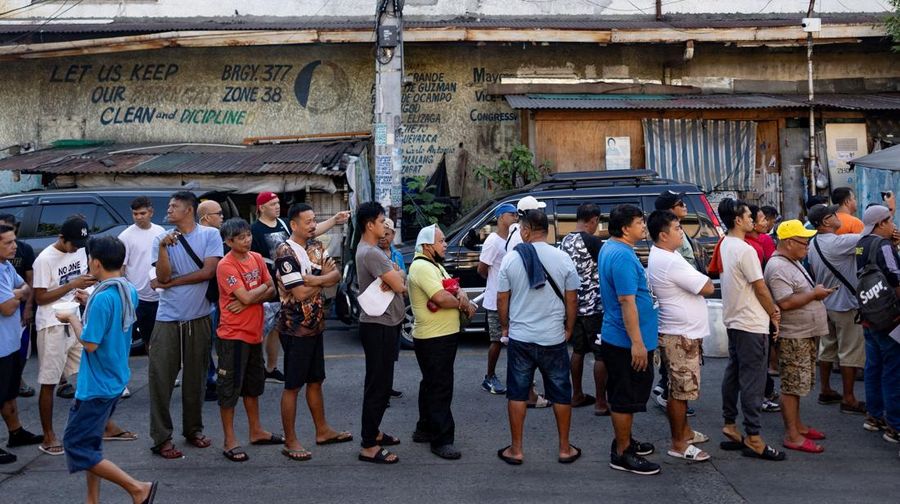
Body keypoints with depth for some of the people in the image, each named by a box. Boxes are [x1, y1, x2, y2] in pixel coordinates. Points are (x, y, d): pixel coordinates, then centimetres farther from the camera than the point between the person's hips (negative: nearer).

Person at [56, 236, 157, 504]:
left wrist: (73, 318, -8)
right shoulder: (130, 291, 3)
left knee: (77, 446, 0)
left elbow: (90, 343, -22)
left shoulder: (102, 298, -24)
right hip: (115, 380, 9)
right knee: (90, 441, 19)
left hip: (96, 385, -9)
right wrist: (88, 305, 14)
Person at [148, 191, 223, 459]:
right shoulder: (162, 239, 4)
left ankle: (193, 429, 25)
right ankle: (162, 438, 4)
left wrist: (172, 282, -5)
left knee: (195, 377, 10)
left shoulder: (210, 235, -1)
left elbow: (208, 271, -10)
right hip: (168, 319, 1)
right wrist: (163, 248, -18)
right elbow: (163, 277, -5)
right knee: (161, 377, -3)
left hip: (199, 318, -1)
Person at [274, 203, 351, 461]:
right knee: (293, 385, 1)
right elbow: (300, 293, -22)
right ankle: (290, 442, 10)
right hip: (295, 328, -8)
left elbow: (337, 275, -1)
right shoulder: (285, 252, -17)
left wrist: (315, 279, -20)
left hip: (316, 325, 8)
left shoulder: (316, 246, 8)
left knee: (315, 380, 18)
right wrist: (324, 278, -7)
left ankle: (323, 430, 30)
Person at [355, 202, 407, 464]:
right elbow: (398, 285, -23)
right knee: (378, 386, -6)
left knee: (381, 383, 19)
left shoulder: (373, 250, 14)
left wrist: (396, 277, -12)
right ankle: (369, 447, -1)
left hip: (385, 324, 11)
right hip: (379, 326, -11)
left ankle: (373, 432, 31)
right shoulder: (370, 253, -20)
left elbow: (402, 283, 10)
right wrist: (397, 274, -2)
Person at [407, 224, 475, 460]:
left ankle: (425, 429, 29)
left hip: (444, 335, 11)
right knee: (440, 388, -8)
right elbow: (442, 298, -27)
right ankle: (442, 440, -4)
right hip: (433, 338, -11)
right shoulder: (422, 267, -18)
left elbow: (453, 288, 14)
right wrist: (465, 304, -11)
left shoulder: (435, 266, 16)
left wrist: (461, 294, -10)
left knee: (431, 385, 18)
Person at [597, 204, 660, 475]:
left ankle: (624, 441, 34)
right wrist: (637, 343, -25)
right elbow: (627, 301, -26)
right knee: (627, 398, 0)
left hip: (616, 338, 10)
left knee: (623, 395, 21)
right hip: (628, 341, -10)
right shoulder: (623, 256, -23)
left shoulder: (609, 248, 11)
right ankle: (622, 454, 9)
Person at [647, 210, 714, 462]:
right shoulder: (671, 262, -25)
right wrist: (705, 280, 1)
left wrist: (698, 280, -1)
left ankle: (684, 431, 35)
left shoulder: (660, 255, 9)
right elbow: (708, 288, -19)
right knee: (680, 390, -1)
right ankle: (678, 444, 8)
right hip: (680, 336, -11)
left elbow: (690, 282, 19)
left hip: (682, 332, 11)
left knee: (681, 388, 21)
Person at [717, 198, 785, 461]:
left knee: (733, 374, 14)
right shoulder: (745, 250, -20)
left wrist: (769, 307, 6)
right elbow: (760, 288, -15)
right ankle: (753, 439, -1)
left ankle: (730, 427, 22)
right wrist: (774, 313, 1)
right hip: (751, 324, -10)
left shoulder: (724, 245, 9)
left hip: (733, 320, 10)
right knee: (752, 381, -5)